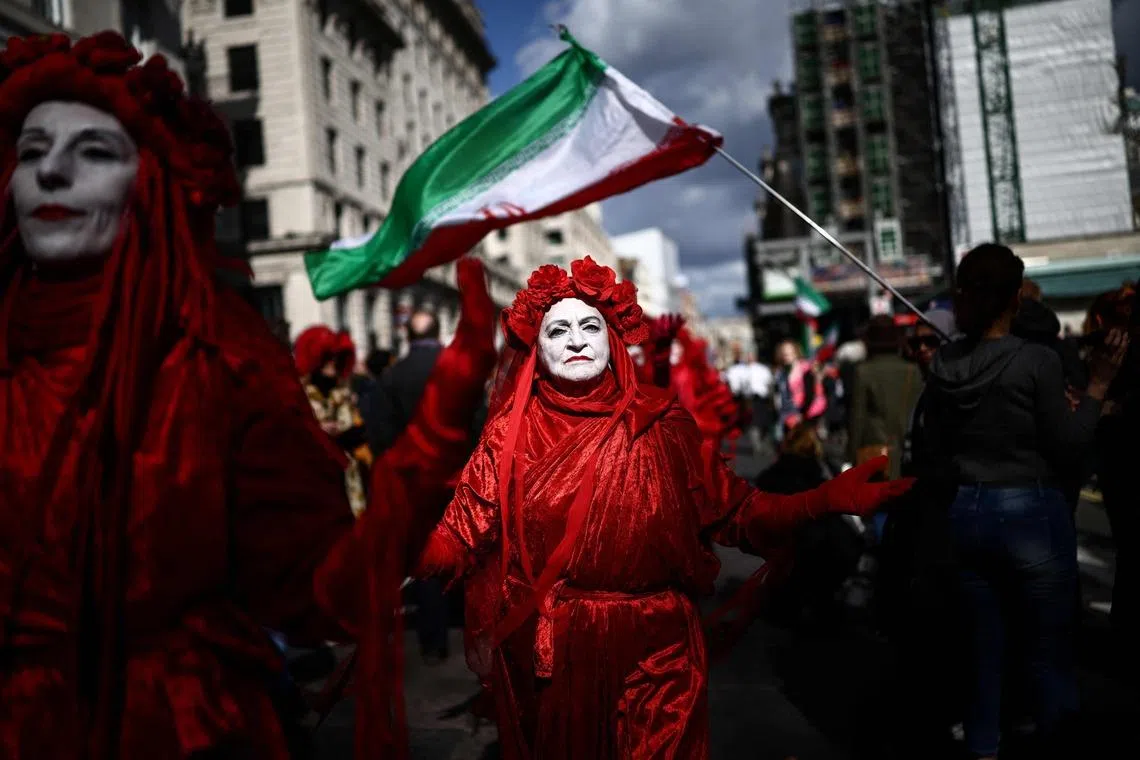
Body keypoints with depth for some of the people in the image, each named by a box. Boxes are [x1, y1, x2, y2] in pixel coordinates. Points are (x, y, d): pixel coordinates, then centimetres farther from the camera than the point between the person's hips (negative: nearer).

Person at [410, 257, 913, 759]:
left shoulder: (661, 423, -4)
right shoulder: (510, 432, -4)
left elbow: (734, 513, -7)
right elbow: (458, 540, -9)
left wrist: (827, 500, -21)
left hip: (652, 653, 0)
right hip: (540, 657, 1)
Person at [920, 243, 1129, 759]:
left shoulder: (942, 366, 0)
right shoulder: (1038, 360, -14)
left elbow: (935, 456, 5)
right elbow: (1067, 447, -7)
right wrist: (1098, 385, -1)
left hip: (967, 514, 5)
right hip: (1031, 513, -4)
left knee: (983, 648, 15)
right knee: (1049, 653, 9)